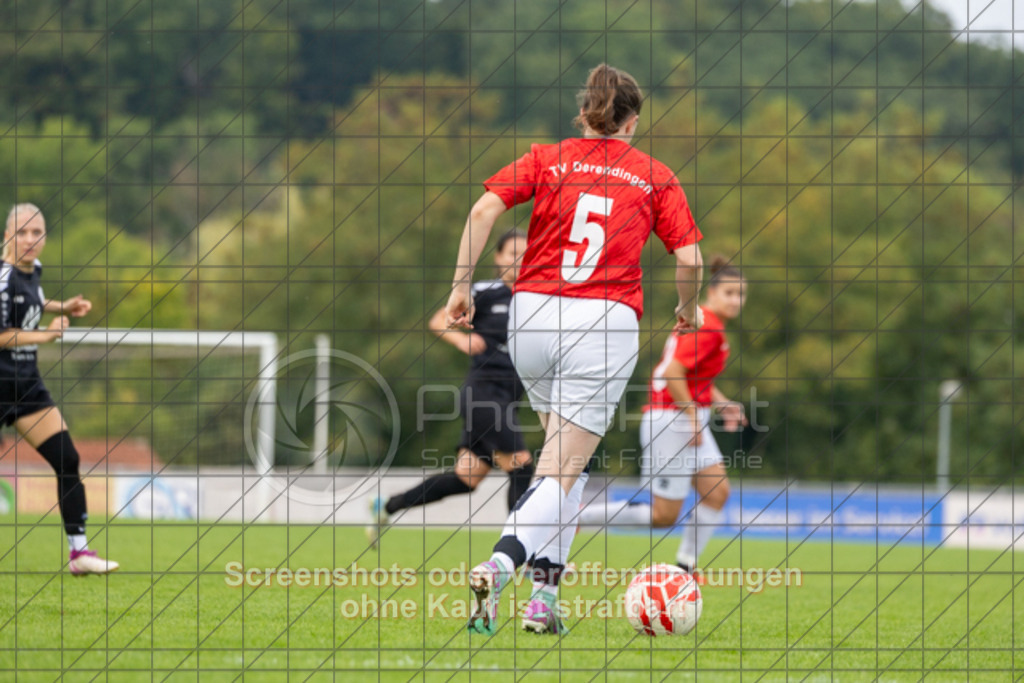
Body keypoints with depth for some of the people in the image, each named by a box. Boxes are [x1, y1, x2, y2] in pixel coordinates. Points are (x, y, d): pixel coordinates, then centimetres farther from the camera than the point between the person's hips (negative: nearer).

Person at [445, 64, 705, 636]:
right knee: (562, 472, -6)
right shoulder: (655, 176, 10)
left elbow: (484, 210, -4)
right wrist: (689, 308, 23)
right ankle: (500, 565, -31)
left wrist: (462, 285, 0)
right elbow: (689, 257, 4)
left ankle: (546, 586, 14)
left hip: (532, 311, 3)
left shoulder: (546, 160, 11)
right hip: (606, 322, -3)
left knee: (566, 455, 22)